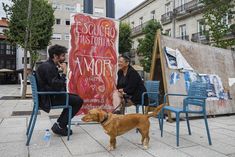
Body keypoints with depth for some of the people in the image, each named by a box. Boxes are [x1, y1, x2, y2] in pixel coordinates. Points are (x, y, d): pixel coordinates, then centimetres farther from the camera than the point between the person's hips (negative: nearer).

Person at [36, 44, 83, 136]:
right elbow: (57, 87, -26)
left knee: (75, 98, 15)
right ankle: (59, 126, 1)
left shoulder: (50, 65, 12)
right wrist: (64, 72, -18)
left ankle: (60, 125, 17)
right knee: (78, 101, -11)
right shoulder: (48, 67, -20)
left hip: (49, 96, 10)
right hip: (48, 99, -10)